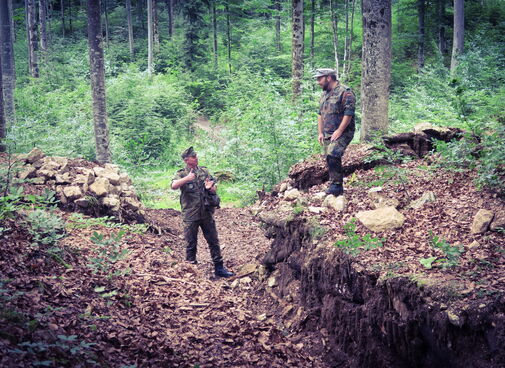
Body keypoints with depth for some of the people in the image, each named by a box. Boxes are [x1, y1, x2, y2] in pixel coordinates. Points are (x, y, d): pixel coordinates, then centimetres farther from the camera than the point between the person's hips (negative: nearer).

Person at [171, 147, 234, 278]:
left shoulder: (204, 171, 9)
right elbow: (174, 186, -22)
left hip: (206, 213, 3)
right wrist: (187, 178, -35)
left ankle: (219, 268, 13)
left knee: (213, 241, 6)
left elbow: (214, 190, 11)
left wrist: (210, 187, -12)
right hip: (190, 216, -3)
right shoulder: (181, 174, -2)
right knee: (191, 244, 6)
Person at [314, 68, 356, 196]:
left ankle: (337, 185, -18)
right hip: (327, 135, 8)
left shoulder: (345, 92, -10)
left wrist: (339, 131, -20)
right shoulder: (324, 94, 17)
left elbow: (348, 113, -17)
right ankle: (335, 189, 16)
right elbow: (320, 114, 22)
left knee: (333, 155, -25)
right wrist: (320, 133, 14)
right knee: (330, 159, 8)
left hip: (342, 133, -8)